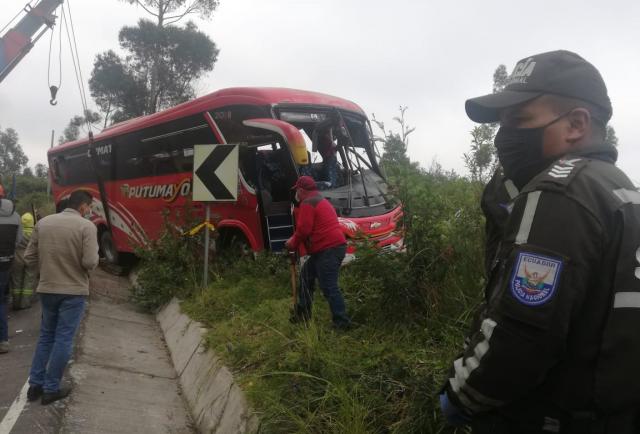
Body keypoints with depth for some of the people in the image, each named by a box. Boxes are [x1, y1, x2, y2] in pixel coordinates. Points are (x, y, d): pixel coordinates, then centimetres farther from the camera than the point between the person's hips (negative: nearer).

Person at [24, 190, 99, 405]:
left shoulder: (43, 222, 1)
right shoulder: (87, 226, -14)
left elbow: (29, 258, 4)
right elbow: (90, 262, -20)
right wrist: (94, 258, 1)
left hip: (46, 288, 5)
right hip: (73, 291, -5)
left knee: (45, 336, 20)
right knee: (63, 340, 6)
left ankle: (35, 384, 24)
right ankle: (51, 389, 14)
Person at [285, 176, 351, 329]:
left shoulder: (307, 204, -10)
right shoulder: (320, 201, 24)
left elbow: (304, 230, -17)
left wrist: (293, 244, 1)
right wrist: (294, 240, 19)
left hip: (329, 249, -11)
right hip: (332, 247, 11)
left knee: (328, 286, -7)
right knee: (306, 274, 21)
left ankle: (342, 322, -2)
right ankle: (303, 312, 28)